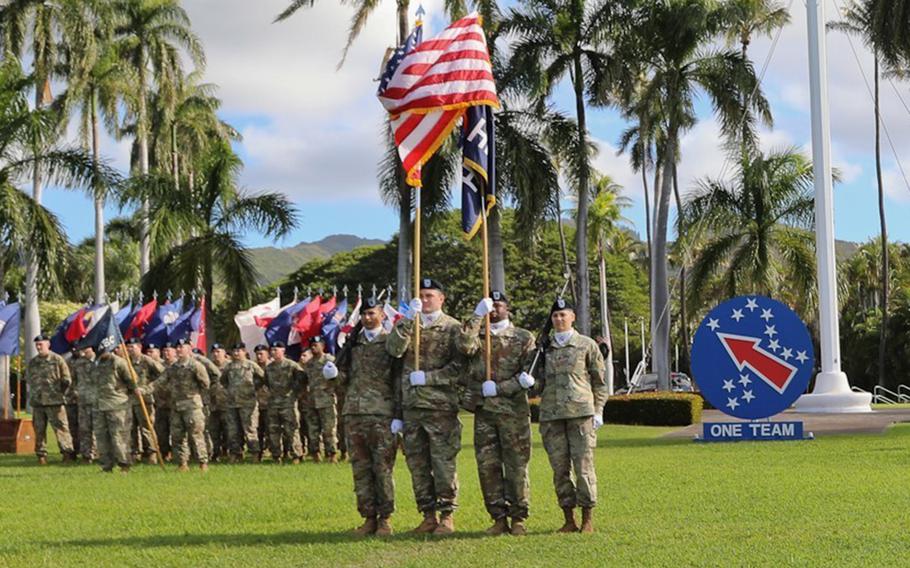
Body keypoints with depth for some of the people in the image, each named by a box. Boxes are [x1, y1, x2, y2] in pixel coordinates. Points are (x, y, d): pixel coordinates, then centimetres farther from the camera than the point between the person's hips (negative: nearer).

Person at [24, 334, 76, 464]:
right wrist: (34, 392, 14)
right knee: (39, 429, 6)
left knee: (60, 427, -6)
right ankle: (41, 455, 13)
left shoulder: (57, 360, -2)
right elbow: (28, 379, 23)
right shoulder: (32, 362, 11)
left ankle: (67, 452, -3)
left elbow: (66, 380, 1)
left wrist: (58, 393, 3)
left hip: (54, 402, -5)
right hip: (37, 402, 5)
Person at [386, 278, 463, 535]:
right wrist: (409, 319, -15)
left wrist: (427, 377, -12)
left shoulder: (452, 328, 1)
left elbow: (459, 367, -6)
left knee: (443, 462, -4)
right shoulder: (407, 324, 13)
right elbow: (394, 349, -7)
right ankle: (428, 515, 15)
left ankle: (447, 516, 4)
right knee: (417, 463, 7)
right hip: (412, 405, 4)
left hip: (441, 405, -4)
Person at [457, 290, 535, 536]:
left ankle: (518, 518, 6)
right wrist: (477, 317, -13)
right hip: (484, 411, 3)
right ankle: (499, 518, 10)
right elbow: (465, 346, -13)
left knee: (516, 465, -2)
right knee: (487, 466, 2)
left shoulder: (523, 337, 6)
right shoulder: (477, 335, 12)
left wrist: (499, 388, -11)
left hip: (514, 410, -3)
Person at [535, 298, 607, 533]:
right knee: (560, 468, 2)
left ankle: (588, 519, 3)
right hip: (551, 414, 3)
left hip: (581, 411, -3)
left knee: (583, 466, -5)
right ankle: (569, 519, 10)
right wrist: (528, 380, -2)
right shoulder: (544, 348, 15)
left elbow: (599, 381, 8)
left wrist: (598, 410, 0)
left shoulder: (587, 345, 7)